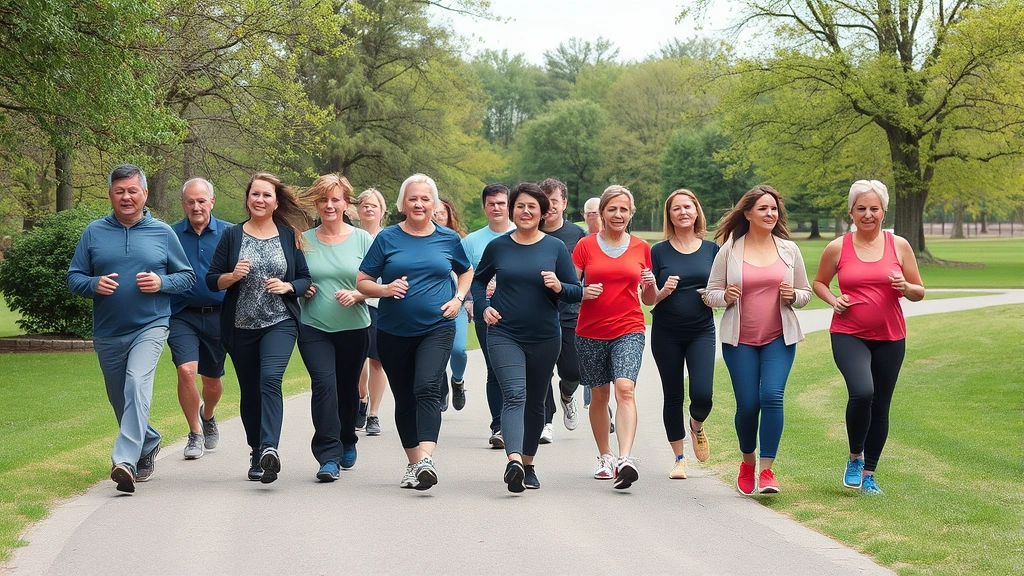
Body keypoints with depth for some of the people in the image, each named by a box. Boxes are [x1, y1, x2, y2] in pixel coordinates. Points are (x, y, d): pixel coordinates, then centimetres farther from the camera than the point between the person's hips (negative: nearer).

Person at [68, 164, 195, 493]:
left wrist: (161, 283, -12)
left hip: (149, 326, -3)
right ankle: (149, 445, 40)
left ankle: (125, 460, -33)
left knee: (137, 385, -25)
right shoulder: (94, 233, 6)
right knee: (120, 401, 13)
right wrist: (94, 284, -14)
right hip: (107, 333, 3)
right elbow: (73, 278, 8)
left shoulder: (162, 233, 4)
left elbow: (187, 277, 8)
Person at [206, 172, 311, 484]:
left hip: (280, 323, -2)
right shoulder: (232, 236, 7)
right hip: (240, 327, 2)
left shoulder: (289, 236, 6)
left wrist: (288, 286, -10)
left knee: (270, 379, -24)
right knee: (249, 391, 8)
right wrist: (232, 276, -14)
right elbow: (211, 280, 6)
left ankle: (269, 448, -36)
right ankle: (257, 453, 22)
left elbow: (306, 278, 9)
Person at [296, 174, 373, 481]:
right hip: (313, 328, 0)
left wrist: (356, 295, -17)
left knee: (348, 389, 12)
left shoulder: (362, 239, 2)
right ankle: (329, 456, -16)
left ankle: (347, 442, 38)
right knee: (324, 384, -16)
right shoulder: (304, 240, 5)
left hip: (354, 328, 0)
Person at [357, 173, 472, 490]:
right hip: (394, 332, 2)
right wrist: (385, 289, -15)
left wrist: (458, 299, 6)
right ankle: (414, 464, 21)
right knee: (404, 399, 9)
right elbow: (362, 282, 5)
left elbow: (466, 271, 23)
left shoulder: (448, 238, 5)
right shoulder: (388, 238, 2)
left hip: (437, 329, -2)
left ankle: (426, 458, -33)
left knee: (427, 389, -22)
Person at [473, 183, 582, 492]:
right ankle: (514, 461, -35)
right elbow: (478, 280, 20)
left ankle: (528, 464, 26)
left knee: (535, 403, 12)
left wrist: (559, 287, -17)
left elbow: (577, 292, 4)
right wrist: (484, 307, 3)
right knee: (514, 395, -20)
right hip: (504, 335, -2)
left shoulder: (555, 247, 3)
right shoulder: (497, 246, 4)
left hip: (544, 338, 2)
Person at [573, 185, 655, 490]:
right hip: (591, 332, 1)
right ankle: (604, 457, 26)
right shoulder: (585, 246, 4)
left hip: (629, 330, -1)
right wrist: (584, 293, -15)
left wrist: (651, 285, -7)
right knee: (599, 396, 9)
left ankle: (625, 459, -30)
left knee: (625, 388, -20)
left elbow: (649, 299, 14)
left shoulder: (641, 248, 8)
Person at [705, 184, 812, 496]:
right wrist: (726, 296, -16)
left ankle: (767, 470, -11)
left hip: (779, 338, 0)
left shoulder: (789, 249, 6)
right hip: (740, 340, 0)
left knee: (772, 397, -17)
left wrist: (793, 296, -9)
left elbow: (806, 293, 13)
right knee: (747, 405, -2)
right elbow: (711, 293, 6)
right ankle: (748, 462, 25)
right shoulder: (729, 250, 1)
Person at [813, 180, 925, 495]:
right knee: (862, 392, -25)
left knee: (881, 406, 8)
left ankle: (869, 473, 24)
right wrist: (833, 301, -5)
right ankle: (855, 457, -1)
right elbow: (819, 282, 16)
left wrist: (905, 287, -14)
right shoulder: (837, 248, 0)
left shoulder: (899, 245, 2)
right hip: (849, 336, -2)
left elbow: (919, 292, 8)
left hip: (890, 338, 2)